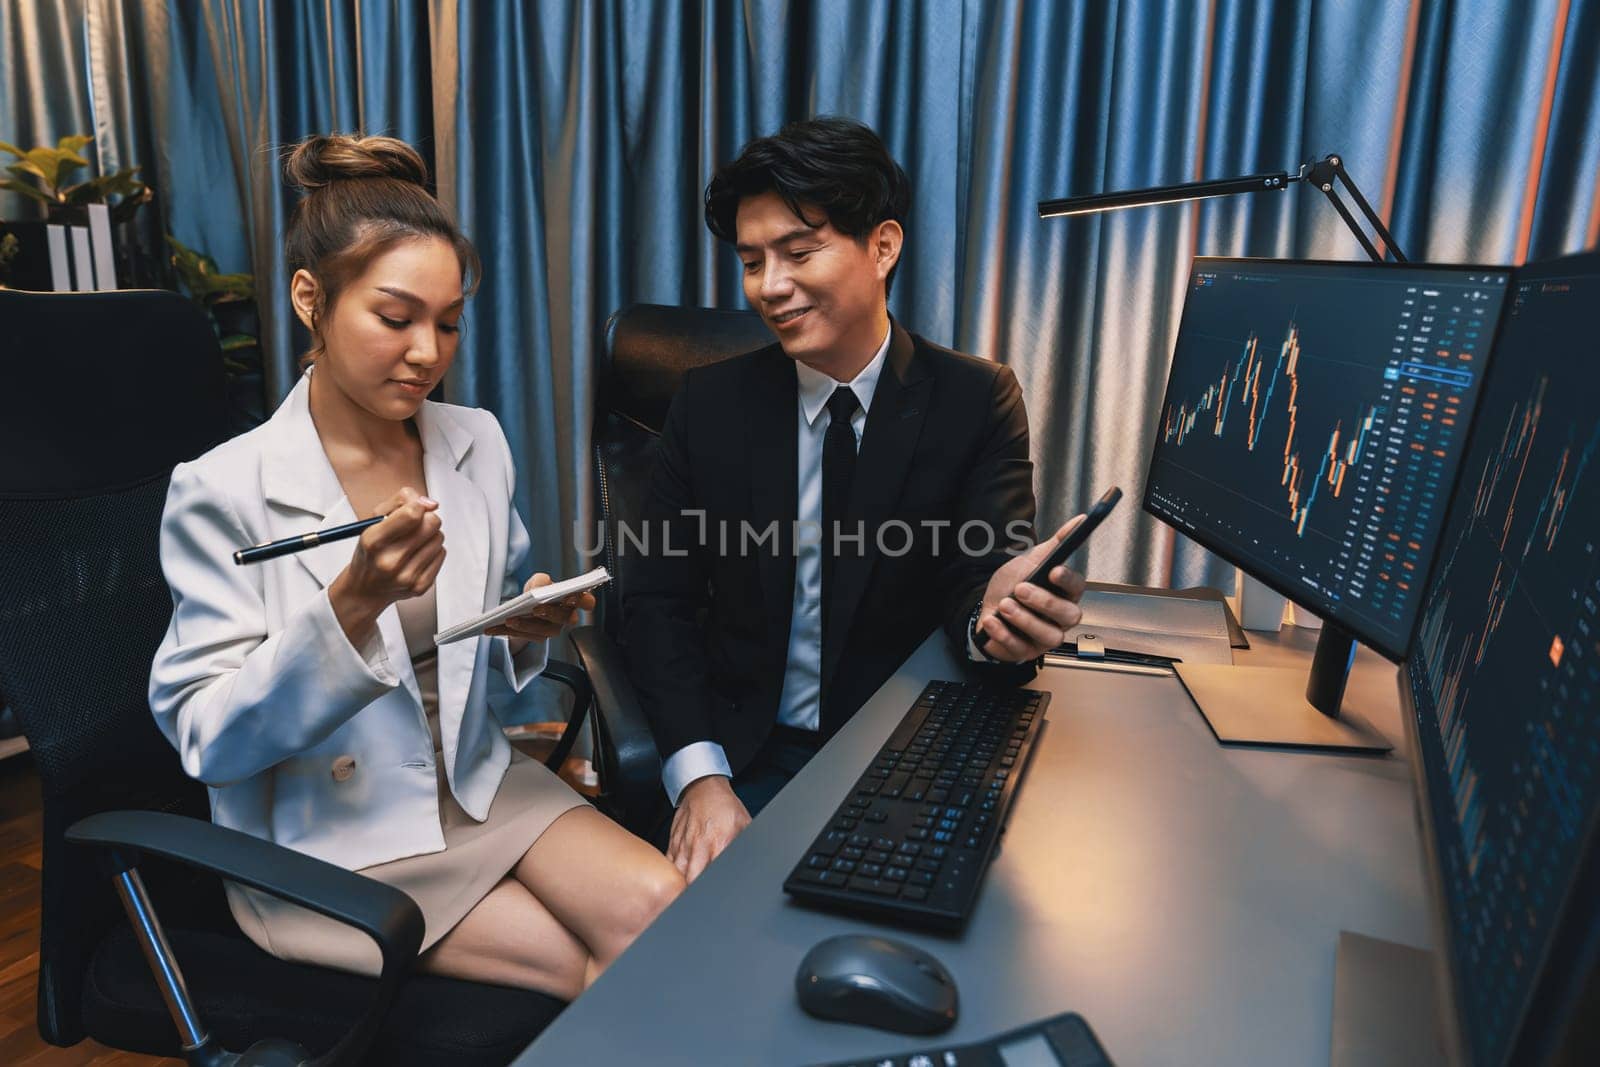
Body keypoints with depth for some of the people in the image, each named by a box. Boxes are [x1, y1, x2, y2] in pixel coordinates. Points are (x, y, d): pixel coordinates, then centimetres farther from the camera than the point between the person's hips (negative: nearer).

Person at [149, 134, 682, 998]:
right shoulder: (222, 489, -15)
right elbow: (204, 738, -15)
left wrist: (525, 628, -13)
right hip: (321, 837, -4)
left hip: (476, 781, 4)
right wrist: (349, 606, -31)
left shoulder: (477, 443, -1)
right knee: (602, 973, -14)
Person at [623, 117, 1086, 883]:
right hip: (747, 755, 0)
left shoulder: (976, 402, -2)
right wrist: (700, 775, -15)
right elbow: (657, 603, -2)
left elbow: (982, 569, -10)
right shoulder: (710, 404, 0)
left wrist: (995, 617, -35)